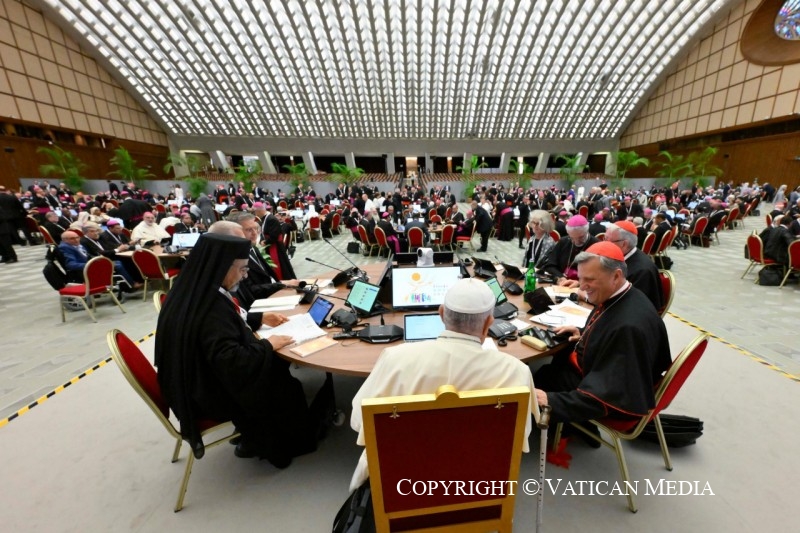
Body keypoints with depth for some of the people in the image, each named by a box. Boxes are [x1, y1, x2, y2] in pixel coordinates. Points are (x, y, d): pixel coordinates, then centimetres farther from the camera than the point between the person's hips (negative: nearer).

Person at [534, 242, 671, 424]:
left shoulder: (630, 326, -35)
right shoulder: (617, 298, -7)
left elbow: (609, 393, -33)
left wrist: (552, 401, -33)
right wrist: (584, 334, 0)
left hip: (607, 398, -8)